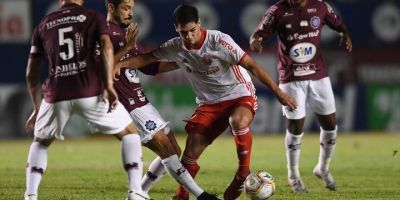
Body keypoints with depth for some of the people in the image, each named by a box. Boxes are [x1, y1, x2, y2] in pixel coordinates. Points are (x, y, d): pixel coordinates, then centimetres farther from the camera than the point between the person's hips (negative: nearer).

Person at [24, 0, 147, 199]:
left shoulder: (43, 25, 20)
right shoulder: (93, 17, 12)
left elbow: (31, 74, 20)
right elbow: (106, 48, -8)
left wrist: (38, 108, 29)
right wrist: (109, 86, -12)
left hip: (57, 95, 2)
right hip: (90, 93, -2)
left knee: (40, 143, 28)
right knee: (130, 133, 16)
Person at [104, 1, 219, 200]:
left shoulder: (125, 33, 20)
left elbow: (149, 66, 25)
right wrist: (127, 47, -28)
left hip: (139, 100, 10)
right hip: (128, 103, -10)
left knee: (172, 152, 8)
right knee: (168, 150, -13)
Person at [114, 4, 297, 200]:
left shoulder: (218, 41, -20)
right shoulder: (176, 47, -5)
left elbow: (252, 66, -20)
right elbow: (147, 58, 7)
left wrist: (278, 92, -24)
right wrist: (121, 64, -12)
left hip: (240, 95, -4)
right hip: (209, 103, 5)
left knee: (238, 122, -39)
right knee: (191, 151, -7)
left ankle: (243, 173, -19)